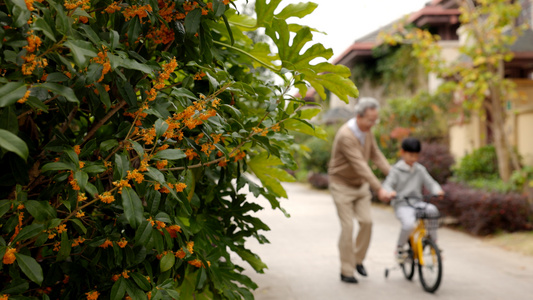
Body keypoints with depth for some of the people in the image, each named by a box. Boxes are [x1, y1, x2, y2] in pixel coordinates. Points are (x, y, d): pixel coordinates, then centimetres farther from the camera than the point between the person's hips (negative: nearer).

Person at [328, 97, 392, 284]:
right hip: (342, 184, -7)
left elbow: (376, 155, 4)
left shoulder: (366, 130, -1)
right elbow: (360, 165, -31)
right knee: (347, 227, -7)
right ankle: (346, 271, 3)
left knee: (366, 221, -2)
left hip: (360, 183, 7)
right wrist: (378, 189, -32)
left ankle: (358, 260, 18)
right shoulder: (346, 135, -28)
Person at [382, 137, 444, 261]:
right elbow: (387, 184, -6)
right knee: (409, 223, -32)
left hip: (417, 202, 4)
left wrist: (437, 191, -13)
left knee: (432, 210, -28)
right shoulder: (396, 170, 0)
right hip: (402, 204, -4)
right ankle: (399, 249, -5)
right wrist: (390, 192, -30)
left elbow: (430, 183, 9)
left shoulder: (420, 170, 12)